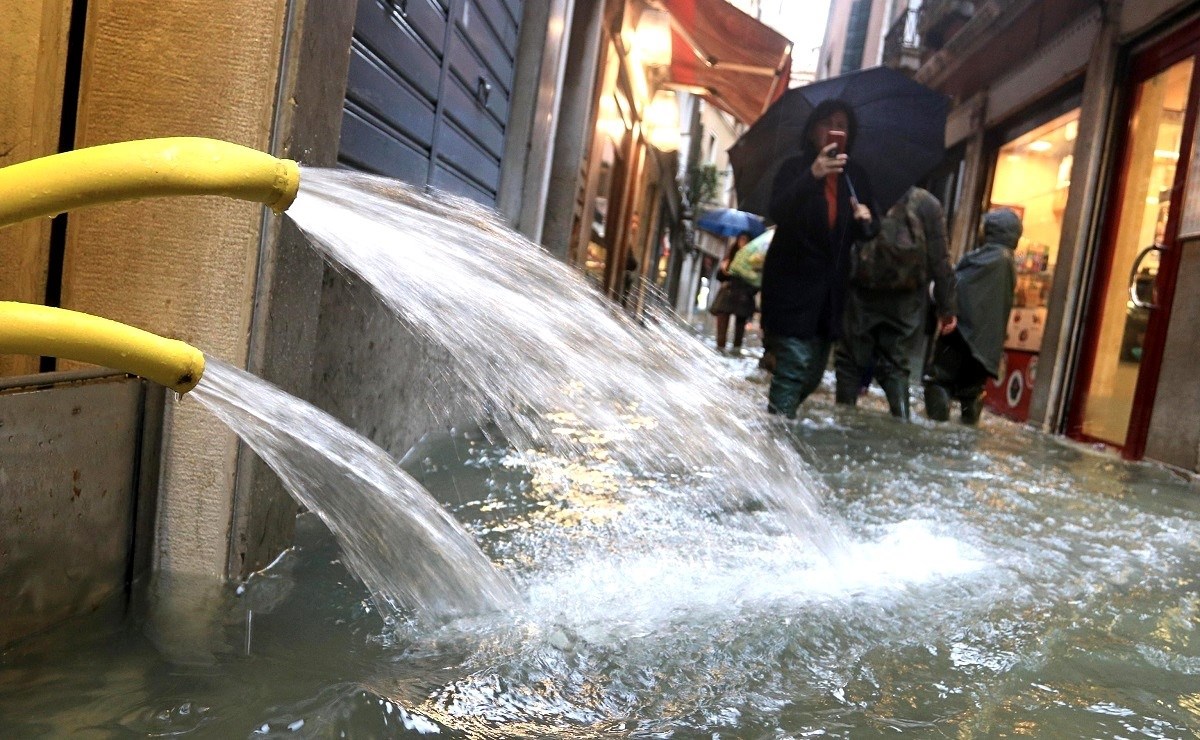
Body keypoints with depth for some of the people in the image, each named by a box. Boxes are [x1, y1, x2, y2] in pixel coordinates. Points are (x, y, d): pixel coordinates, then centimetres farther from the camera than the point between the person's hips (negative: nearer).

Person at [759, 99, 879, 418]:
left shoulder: (856, 177, 11)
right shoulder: (794, 168, -2)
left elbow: (868, 233, 16)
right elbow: (777, 212, -20)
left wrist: (867, 220, -8)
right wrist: (813, 175, -34)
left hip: (831, 289, 5)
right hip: (792, 283, -5)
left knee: (814, 372, 8)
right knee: (795, 363, -16)